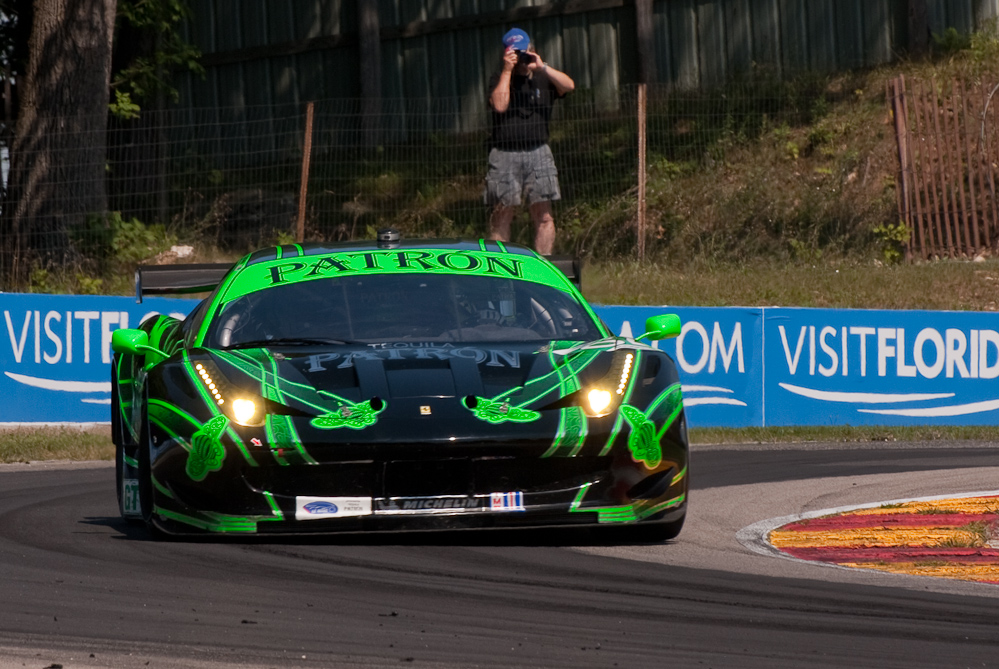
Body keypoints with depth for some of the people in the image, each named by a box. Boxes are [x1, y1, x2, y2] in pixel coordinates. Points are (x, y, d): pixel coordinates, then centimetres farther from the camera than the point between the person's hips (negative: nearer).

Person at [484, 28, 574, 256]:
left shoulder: (543, 79, 13)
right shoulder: (499, 80, 8)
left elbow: (568, 85, -4)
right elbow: (499, 105, -10)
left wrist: (542, 67, -11)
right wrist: (507, 71, -8)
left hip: (538, 152, 1)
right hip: (505, 154, -1)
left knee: (543, 214, -5)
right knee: (502, 213, -1)